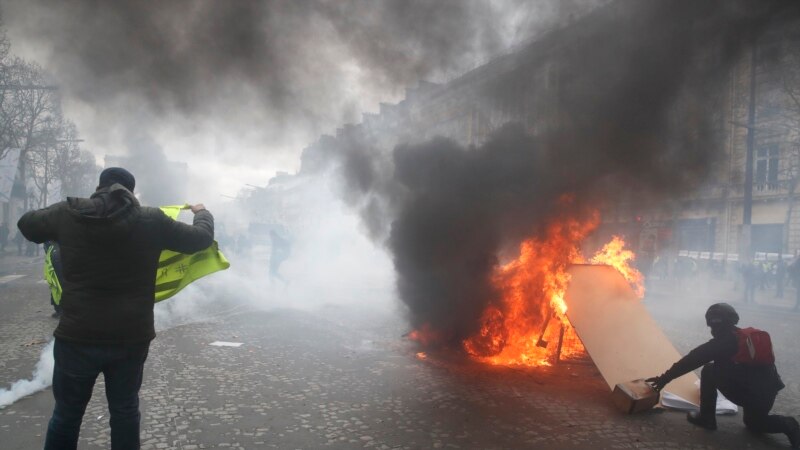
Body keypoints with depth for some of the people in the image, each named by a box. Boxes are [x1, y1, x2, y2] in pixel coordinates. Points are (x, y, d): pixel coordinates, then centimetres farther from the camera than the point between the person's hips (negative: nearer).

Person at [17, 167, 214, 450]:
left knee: (67, 414, 16)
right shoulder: (152, 220, -5)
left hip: (77, 337, 0)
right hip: (132, 338, 0)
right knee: (125, 410, 17)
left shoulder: (68, 214, -2)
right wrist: (202, 213, 29)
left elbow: (26, 225, 18)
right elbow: (202, 238, 7)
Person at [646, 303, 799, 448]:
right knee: (754, 422, 34)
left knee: (709, 370, 3)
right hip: (767, 394, 8)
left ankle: (706, 418, 7)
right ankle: (787, 425, 8)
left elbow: (692, 360, -7)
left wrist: (665, 378, 0)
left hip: (749, 394, -8)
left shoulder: (722, 342, -9)